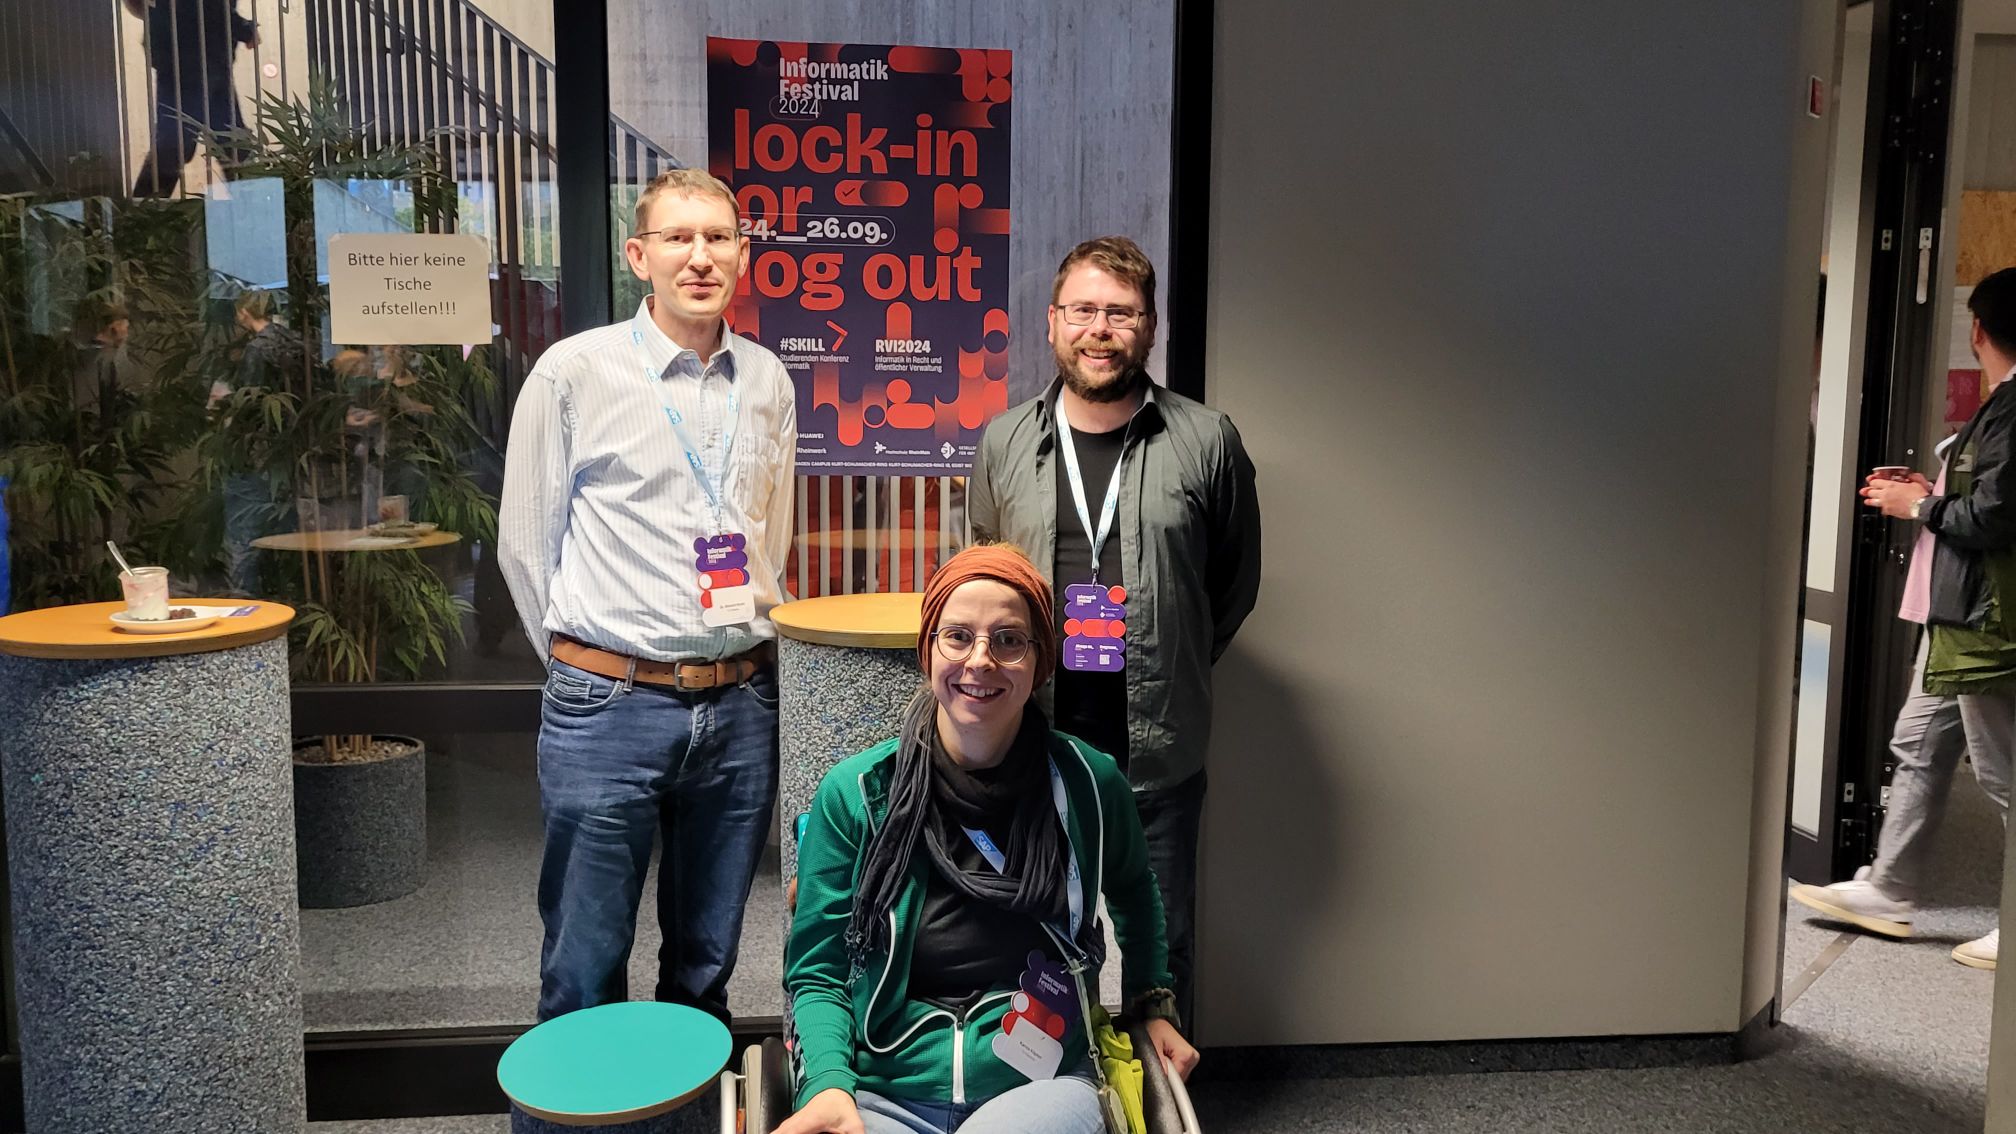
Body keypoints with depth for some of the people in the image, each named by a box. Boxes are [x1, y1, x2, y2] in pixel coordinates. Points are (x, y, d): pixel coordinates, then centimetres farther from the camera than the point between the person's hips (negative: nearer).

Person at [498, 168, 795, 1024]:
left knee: (707, 961, 16)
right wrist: (583, 667, 5)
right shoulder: (575, 371, -4)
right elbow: (525, 541, 2)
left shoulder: (767, 382, 8)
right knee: (585, 969, 5)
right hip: (610, 705, -3)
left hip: (741, 702, 4)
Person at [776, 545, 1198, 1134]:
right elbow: (816, 973, 1)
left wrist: (1153, 1002, 17)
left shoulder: (1090, 784, 2)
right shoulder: (854, 793, -2)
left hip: (1039, 1084, 0)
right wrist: (831, 1084, -15)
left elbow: (1133, 892, 25)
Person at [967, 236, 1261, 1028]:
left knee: (1162, 948, 12)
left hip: (1157, 752, -1)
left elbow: (1236, 580, 8)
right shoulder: (1005, 443, 5)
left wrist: (1168, 670, 8)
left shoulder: (1206, 442, -2)